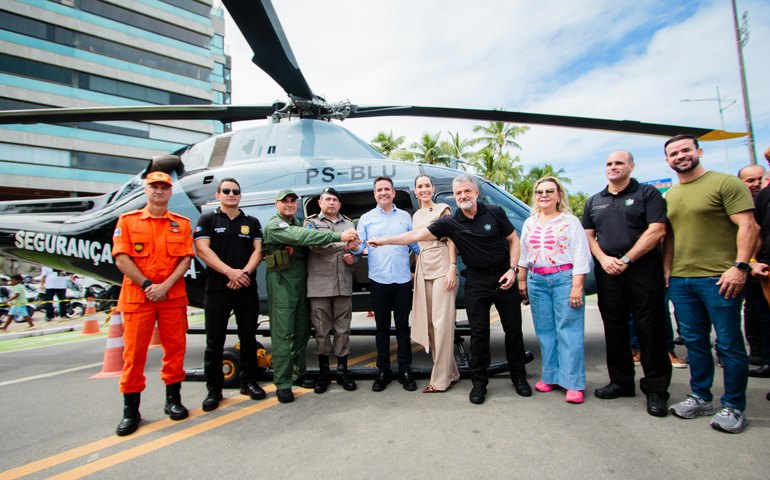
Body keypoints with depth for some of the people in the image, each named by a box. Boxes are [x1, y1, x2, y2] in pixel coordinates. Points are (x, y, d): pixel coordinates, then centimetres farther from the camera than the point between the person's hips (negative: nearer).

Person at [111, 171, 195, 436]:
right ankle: (130, 410, 13)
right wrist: (147, 285, -12)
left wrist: (166, 285, -11)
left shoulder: (182, 223, 9)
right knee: (134, 352, 2)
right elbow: (121, 258, -2)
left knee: (175, 348, 7)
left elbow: (186, 258, 1)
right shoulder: (127, 221, 6)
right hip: (137, 295, -1)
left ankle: (173, 399, 22)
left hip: (173, 296, 2)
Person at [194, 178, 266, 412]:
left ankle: (249, 381, 22)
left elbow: (258, 250, 3)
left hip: (247, 288, 2)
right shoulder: (207, 219, 5)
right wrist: (230, 272, -17)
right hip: (216, 288, -2)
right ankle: (214, 390, 14)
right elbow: (202, 249, -7)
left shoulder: (252, 222, 12)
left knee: (248, 337, 9)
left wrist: (244, 272, -15)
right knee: (215, 341, 3)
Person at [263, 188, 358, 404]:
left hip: (301, 283, 7)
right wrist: (338, 236, -31)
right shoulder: (274, 225, -8)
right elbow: (301, 237, -25)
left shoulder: (299, 224, 17)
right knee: (282, 333, -5)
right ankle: (282, 384, 2)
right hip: (282, 284, -7)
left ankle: (299, 373, 24)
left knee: (302, 330, 11)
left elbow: (308, 241, 1)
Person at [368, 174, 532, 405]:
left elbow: (514, 240, 3)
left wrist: (512, 269, -8)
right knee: (479, 332, 3)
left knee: (513, 329, 9)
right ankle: (479, 382, 18)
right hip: (476, 280, 0)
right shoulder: (451, 222, -7)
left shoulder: (495, 212, -6)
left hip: (503, 277, 0)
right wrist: (384, 241, -14)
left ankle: (519, 377, 28)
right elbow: (417, 235, -10)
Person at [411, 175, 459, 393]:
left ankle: (441, 379, 0)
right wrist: (416, 272, 13)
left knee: (442, 321, -6)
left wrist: (452, 268, -14)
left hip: (442, 266, -6)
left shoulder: (443, 209, 2)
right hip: (422, 268, 7)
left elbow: (451, 240, -4)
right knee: (429, 322, 6)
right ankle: (450, 372, 18)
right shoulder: (415, 216, 20)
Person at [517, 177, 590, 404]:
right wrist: (521, 281, 14)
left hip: (565, 279, -4)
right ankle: (551, 376, 19)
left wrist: (577, 286, -13)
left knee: (569, 330, -4)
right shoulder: (529, 223, 14)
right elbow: (523, 255, 18)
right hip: (537, 281, 5)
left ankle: (573, 383, 2)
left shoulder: (570, 221, 0)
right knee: (545, 330, 8)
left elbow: (581, 257, -6)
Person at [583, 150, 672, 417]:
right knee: (614, 329, 9)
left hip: (643, 269, -4)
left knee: (650, 329, -2)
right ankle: (621, 382, 20)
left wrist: (626, 260, -13)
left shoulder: (647, 194, 2)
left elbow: (657, 231, -8)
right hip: (607, 272, 5)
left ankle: (656, 389, 8)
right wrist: (604, 259, -5)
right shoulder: (594, 202, 16)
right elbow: (588, 235, 13)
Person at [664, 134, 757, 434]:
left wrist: (740, 267, -18)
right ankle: (700, 397, 26)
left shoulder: (725, 183, -4)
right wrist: (667, 269, 11)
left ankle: (734, 407, 16)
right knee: (695, 342, 13)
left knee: (729, 344, 3)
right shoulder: (669, 196, 15)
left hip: (719, 278, -6)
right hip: (680, 280, 6)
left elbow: (748, 226, -10)